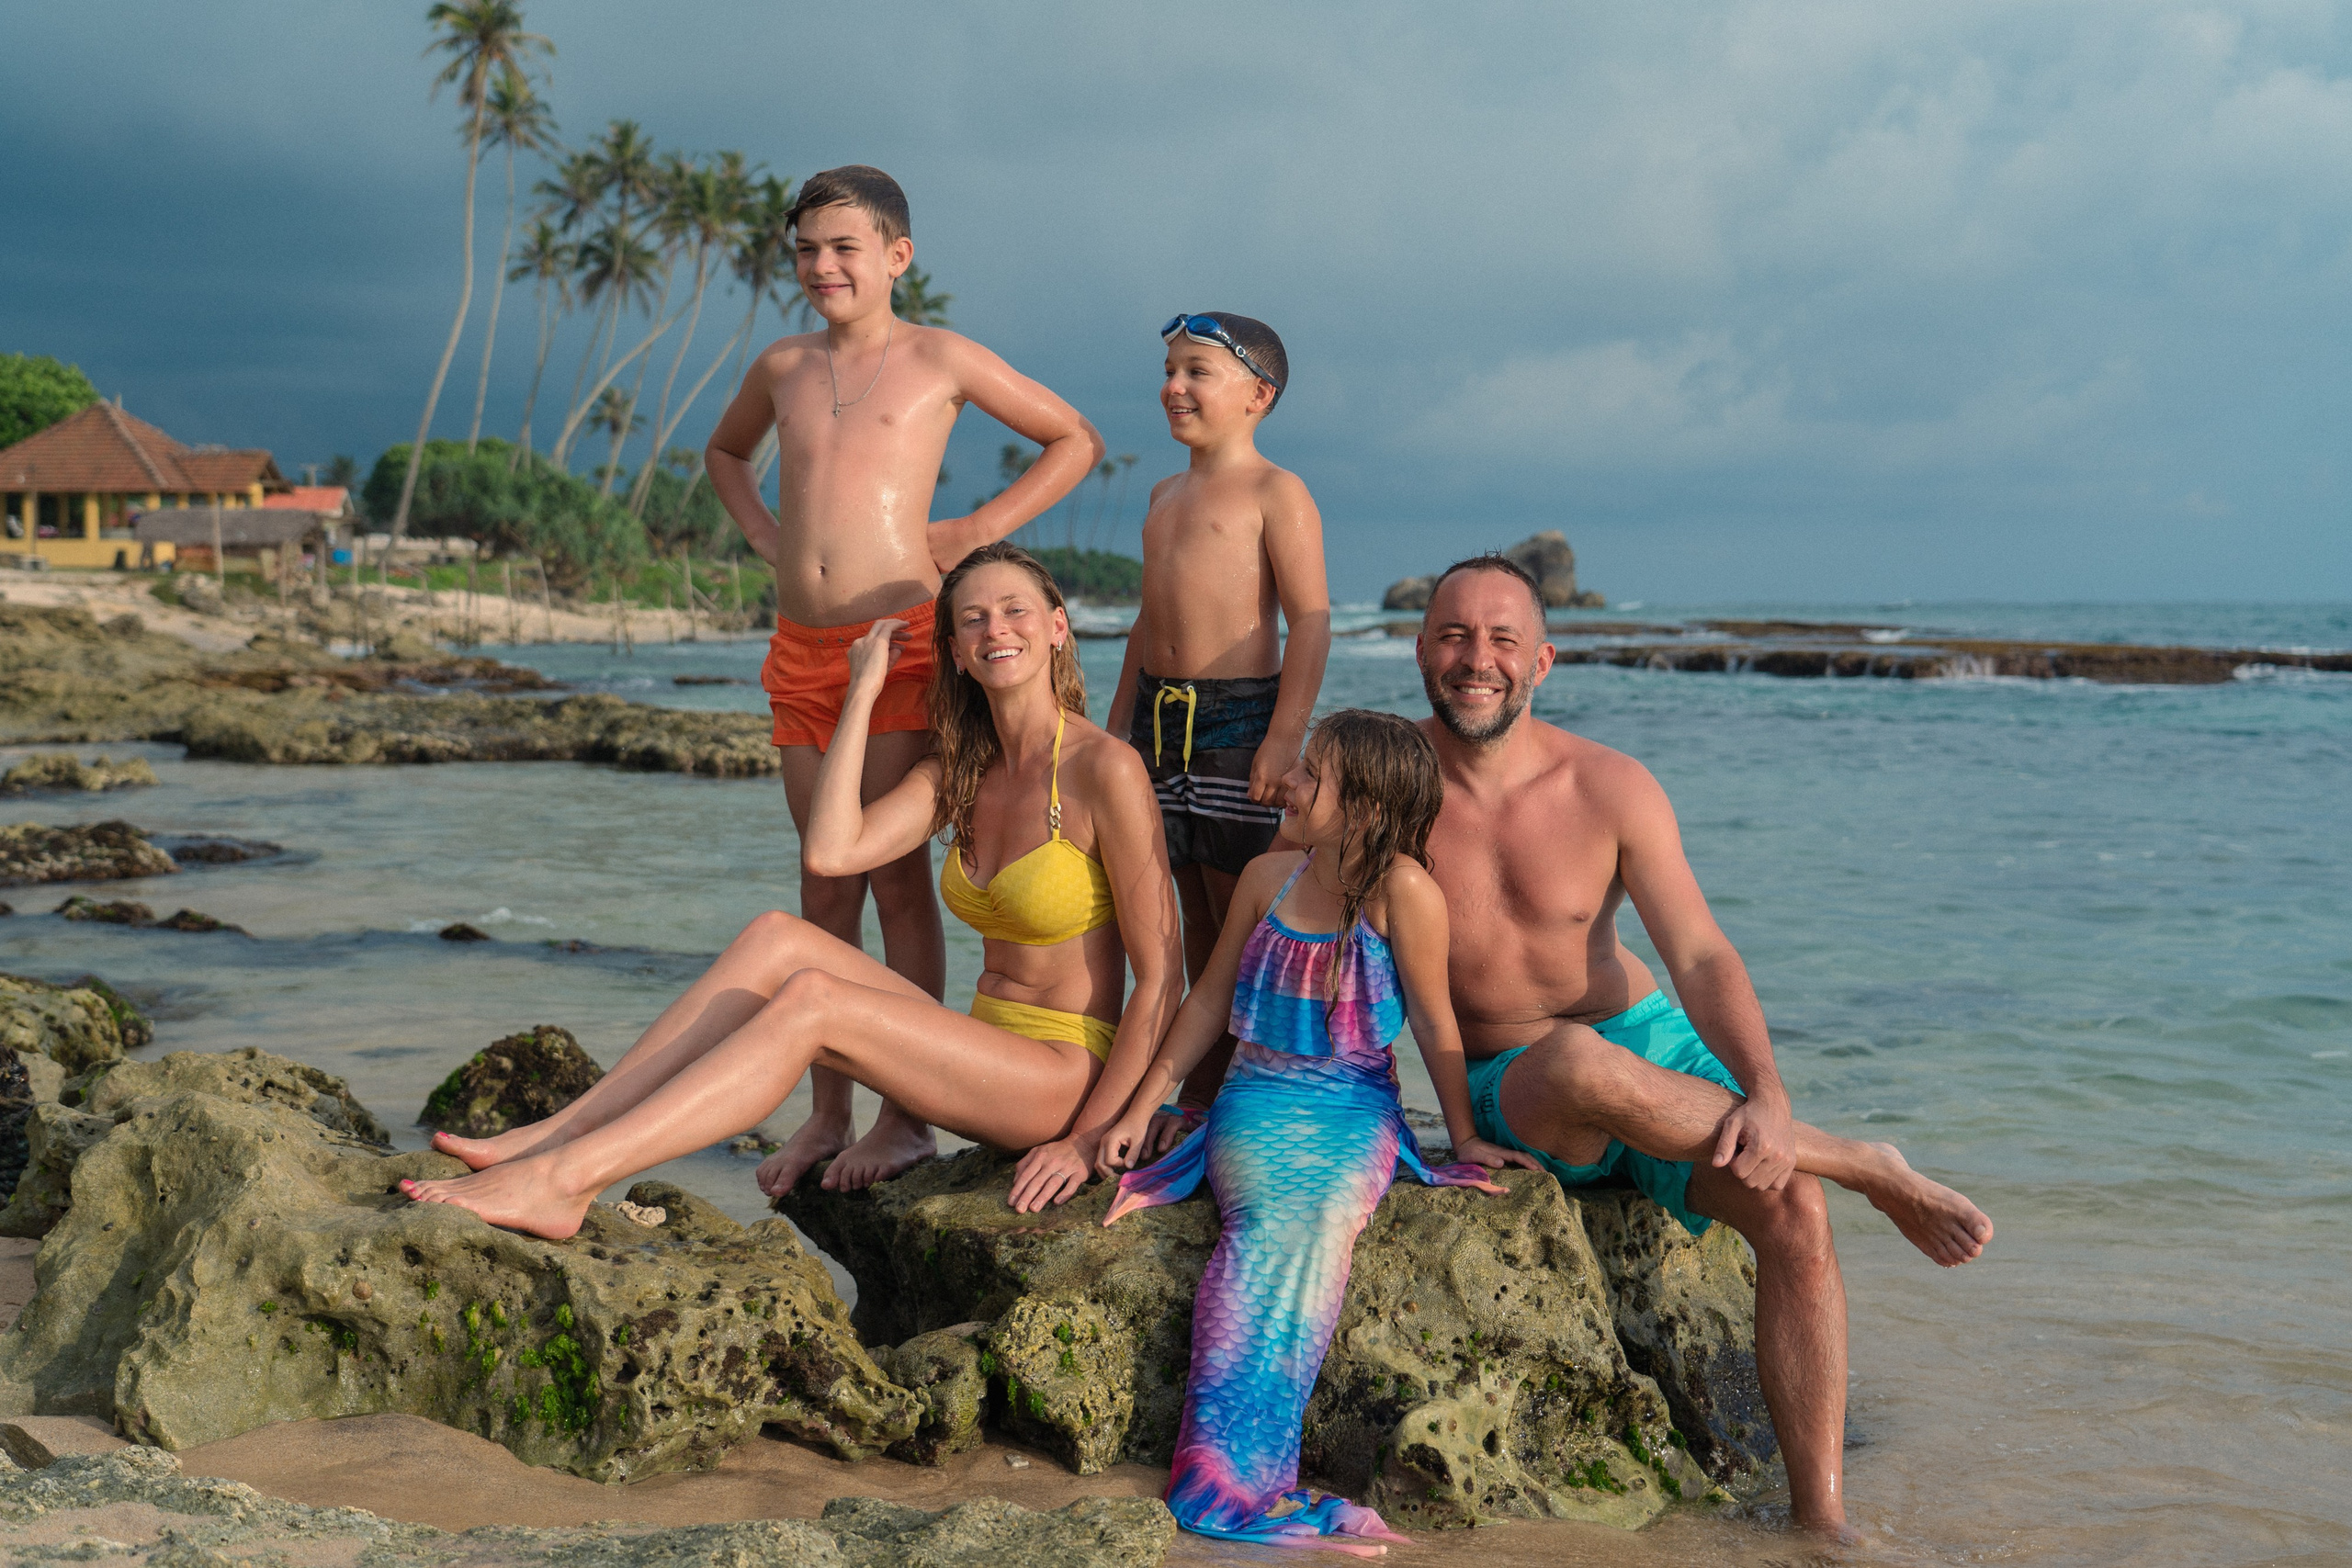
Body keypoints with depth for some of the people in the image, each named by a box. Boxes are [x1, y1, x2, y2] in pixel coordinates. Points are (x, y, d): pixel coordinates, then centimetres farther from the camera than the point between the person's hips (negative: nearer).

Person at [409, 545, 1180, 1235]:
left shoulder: (1103, 769, -13)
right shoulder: (959, 771, 9)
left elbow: (1162, 975, -14)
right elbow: (832, 851, -7)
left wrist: (1087, 1139, -16)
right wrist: (864, 692, -2)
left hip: (1065, 1075, -7)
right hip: (983, 1053, 7)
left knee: (812, 1001, -26)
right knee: (776, 937, -12)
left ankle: (562, 1180, -30)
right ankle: (556, 1134, -17)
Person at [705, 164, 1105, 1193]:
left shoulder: (940, 359, 1)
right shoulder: (782, 367, 15)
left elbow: (1076, 440, 8)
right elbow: (724, 454, 35)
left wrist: (976, 531, -1)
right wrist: (766, 535, 16)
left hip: (900, 640, -5)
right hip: (801, 648, 5)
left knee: (896, 877, -6)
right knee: (824, 885, 8)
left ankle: (907, 1116, 1)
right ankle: (827, 1114, 15)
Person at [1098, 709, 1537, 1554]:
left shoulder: (1400, 890, -8)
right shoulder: (1268, 877, 7)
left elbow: (1433, 1019, 0)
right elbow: (1210, 999, 17)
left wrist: (1465, 1137, 6)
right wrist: (1141, 1107, 15)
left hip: (1355, 1112, -3)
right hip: (1256, 1102, 3)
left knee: (1321, 1222, -33)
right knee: (1268, 1222, -28)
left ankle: (1231, 1480, -34)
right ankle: (1238, 1479, -35)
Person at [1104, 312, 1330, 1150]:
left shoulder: (1276, 493, -6)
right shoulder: (1167, 494, 18)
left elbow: (1310, 619, -13)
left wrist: (1284, 735, -20)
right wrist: (1119, 722, 21)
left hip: (1238, 714, -7)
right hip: (1159, 713, 7)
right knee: (1196, 915, 11)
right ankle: (1204, 1092, 19)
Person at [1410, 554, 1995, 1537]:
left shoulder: (1611, 789, -6)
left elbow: (1700, 958, -10)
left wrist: (1767, 1100, -27)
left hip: (1651, 1044, 2)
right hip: (1514, 1090, -2)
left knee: (1792, 1208, -21)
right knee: (1585, 1063, -38)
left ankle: (1820, 1519, -11)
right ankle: (1869, 1169, -17)